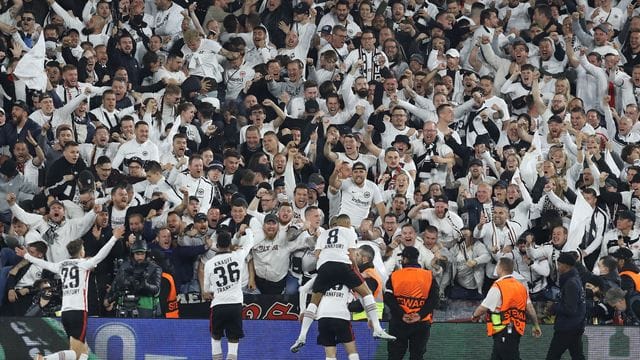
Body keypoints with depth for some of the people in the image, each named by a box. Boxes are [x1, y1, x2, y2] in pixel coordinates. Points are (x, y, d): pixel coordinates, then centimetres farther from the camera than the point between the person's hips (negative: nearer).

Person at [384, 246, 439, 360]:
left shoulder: (394, 276, -1)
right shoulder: (429, 276, 0)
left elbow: (388, 299, -9)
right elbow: (433, 299, -8)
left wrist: (401, 315, -11)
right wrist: (420, 315, -11)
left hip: (398, 323, -1)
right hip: (422, 323, 1)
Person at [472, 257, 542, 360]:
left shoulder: (498, 287, -14)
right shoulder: (521, 286, 10)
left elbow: (483, 308, -9)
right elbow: (529, 308, 10)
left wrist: (475, 315, 11)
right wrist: (536, 325, 18)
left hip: (503, 331, -9)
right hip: (516, 331, 9)